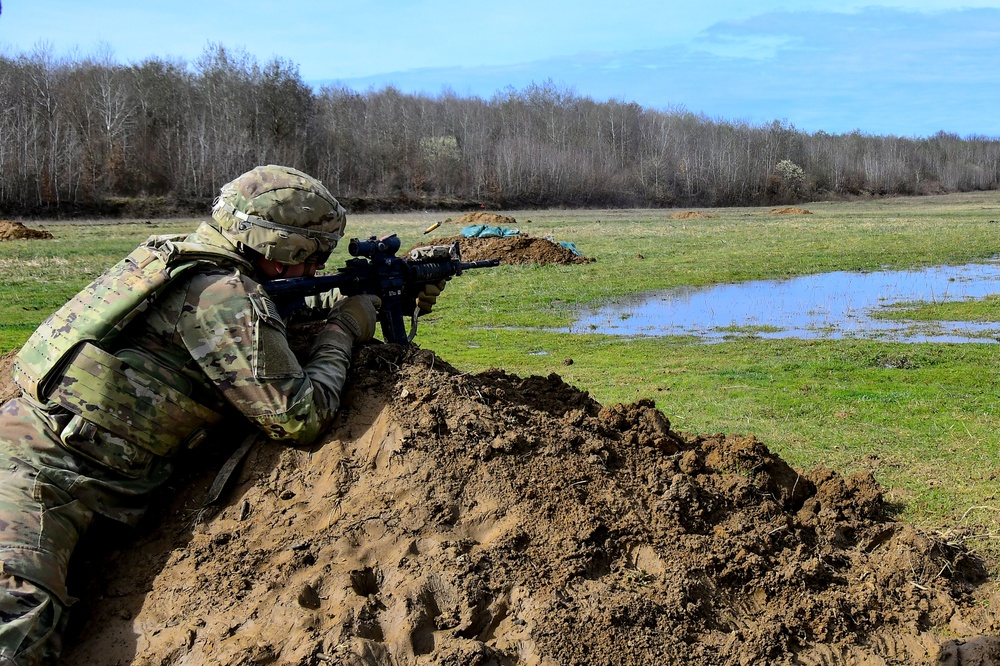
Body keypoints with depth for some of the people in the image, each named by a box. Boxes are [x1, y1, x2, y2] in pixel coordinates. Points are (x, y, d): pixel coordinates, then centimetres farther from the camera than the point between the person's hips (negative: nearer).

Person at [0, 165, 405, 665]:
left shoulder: (189, 262, 16)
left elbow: (276, 326, 32)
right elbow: (299, 417, -10)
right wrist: (343, 331, 5)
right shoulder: (228, 297, -12)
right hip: (46, 467, -10)